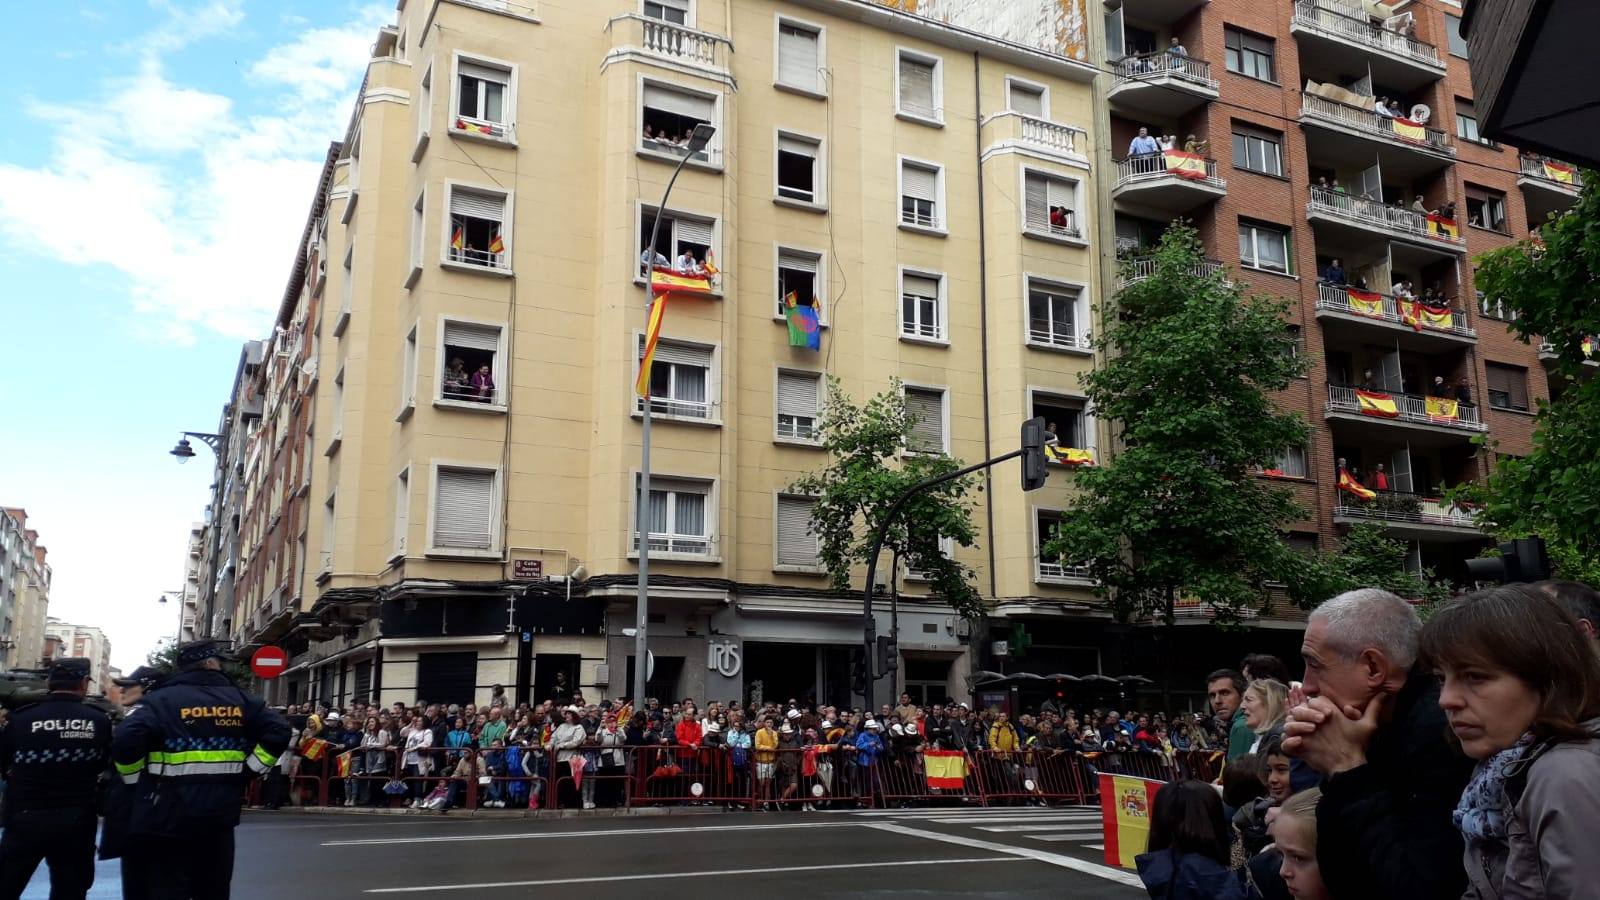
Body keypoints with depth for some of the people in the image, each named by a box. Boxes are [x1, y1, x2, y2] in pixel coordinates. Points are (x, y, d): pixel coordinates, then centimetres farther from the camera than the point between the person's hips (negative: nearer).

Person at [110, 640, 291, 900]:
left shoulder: (163, 700, -5)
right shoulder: (241, 700, 4)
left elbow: (126, 740, -19)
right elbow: (278, 732, -3)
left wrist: (135, 778, -3)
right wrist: (249, 770, 3)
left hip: (170, 814, -3)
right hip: (220, 811, 3)